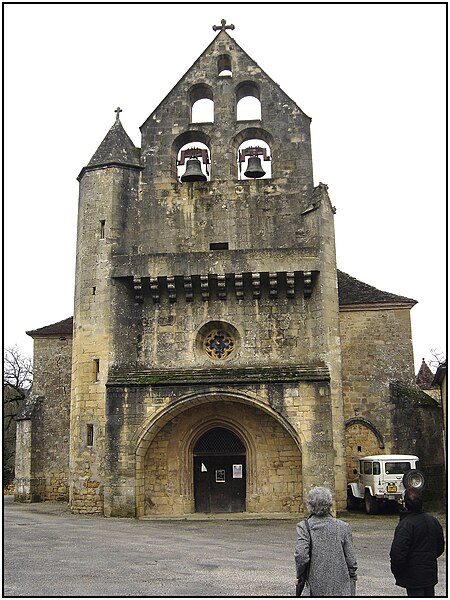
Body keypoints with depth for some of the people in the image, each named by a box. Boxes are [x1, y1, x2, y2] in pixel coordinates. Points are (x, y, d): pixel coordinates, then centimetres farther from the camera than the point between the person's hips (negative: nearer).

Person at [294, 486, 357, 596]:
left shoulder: (304, 527, -8)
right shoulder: (343, 527, -2)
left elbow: (301, 555, -19)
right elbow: (351, 560, 1)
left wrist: (300, 576, -1)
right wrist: (352, 591, 12)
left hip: (317, 589, -1)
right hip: (342, 588, 1)